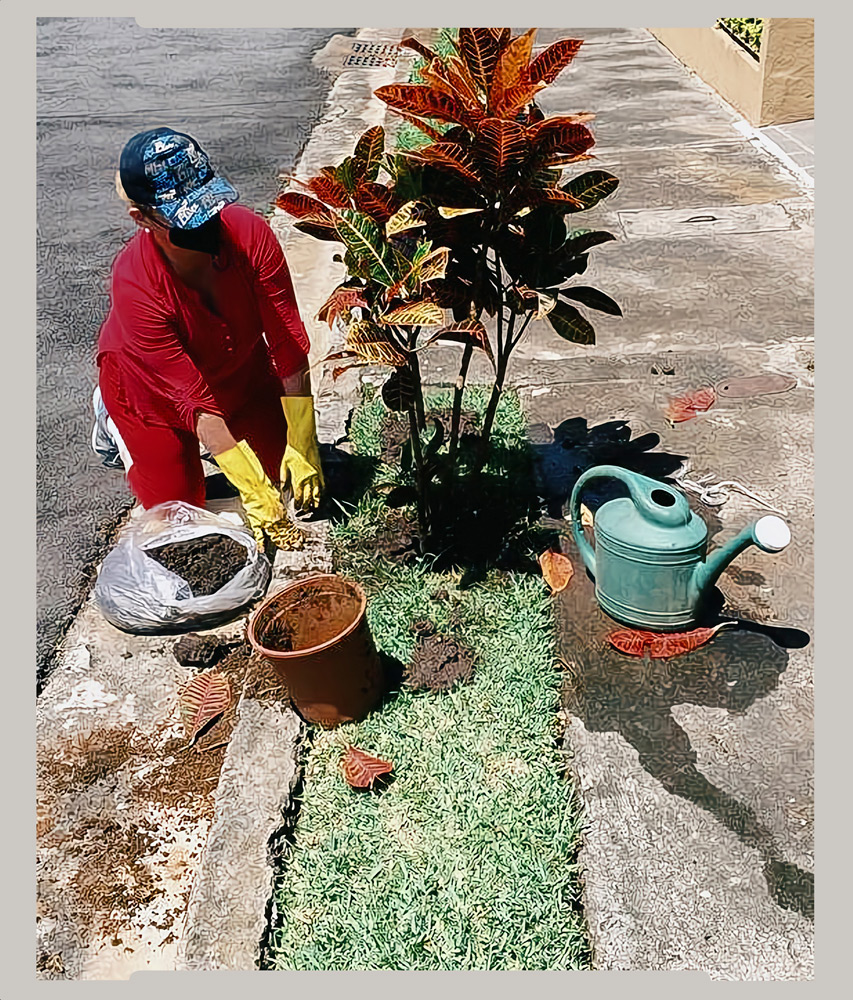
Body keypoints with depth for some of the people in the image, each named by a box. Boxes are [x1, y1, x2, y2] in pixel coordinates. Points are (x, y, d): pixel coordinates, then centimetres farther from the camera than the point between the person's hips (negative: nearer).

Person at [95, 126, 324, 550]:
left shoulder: (249, 233, -33)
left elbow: (289, 345, -27)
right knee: (178, 503, 4)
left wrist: (302, 447, -27)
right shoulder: (135, 285, -39)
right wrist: (254, 492, -35)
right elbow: (194, 400, -36)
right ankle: (115, 418, 27)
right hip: (149, 384, -3)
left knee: (285, 468, 5)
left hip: (236, 361, 3)